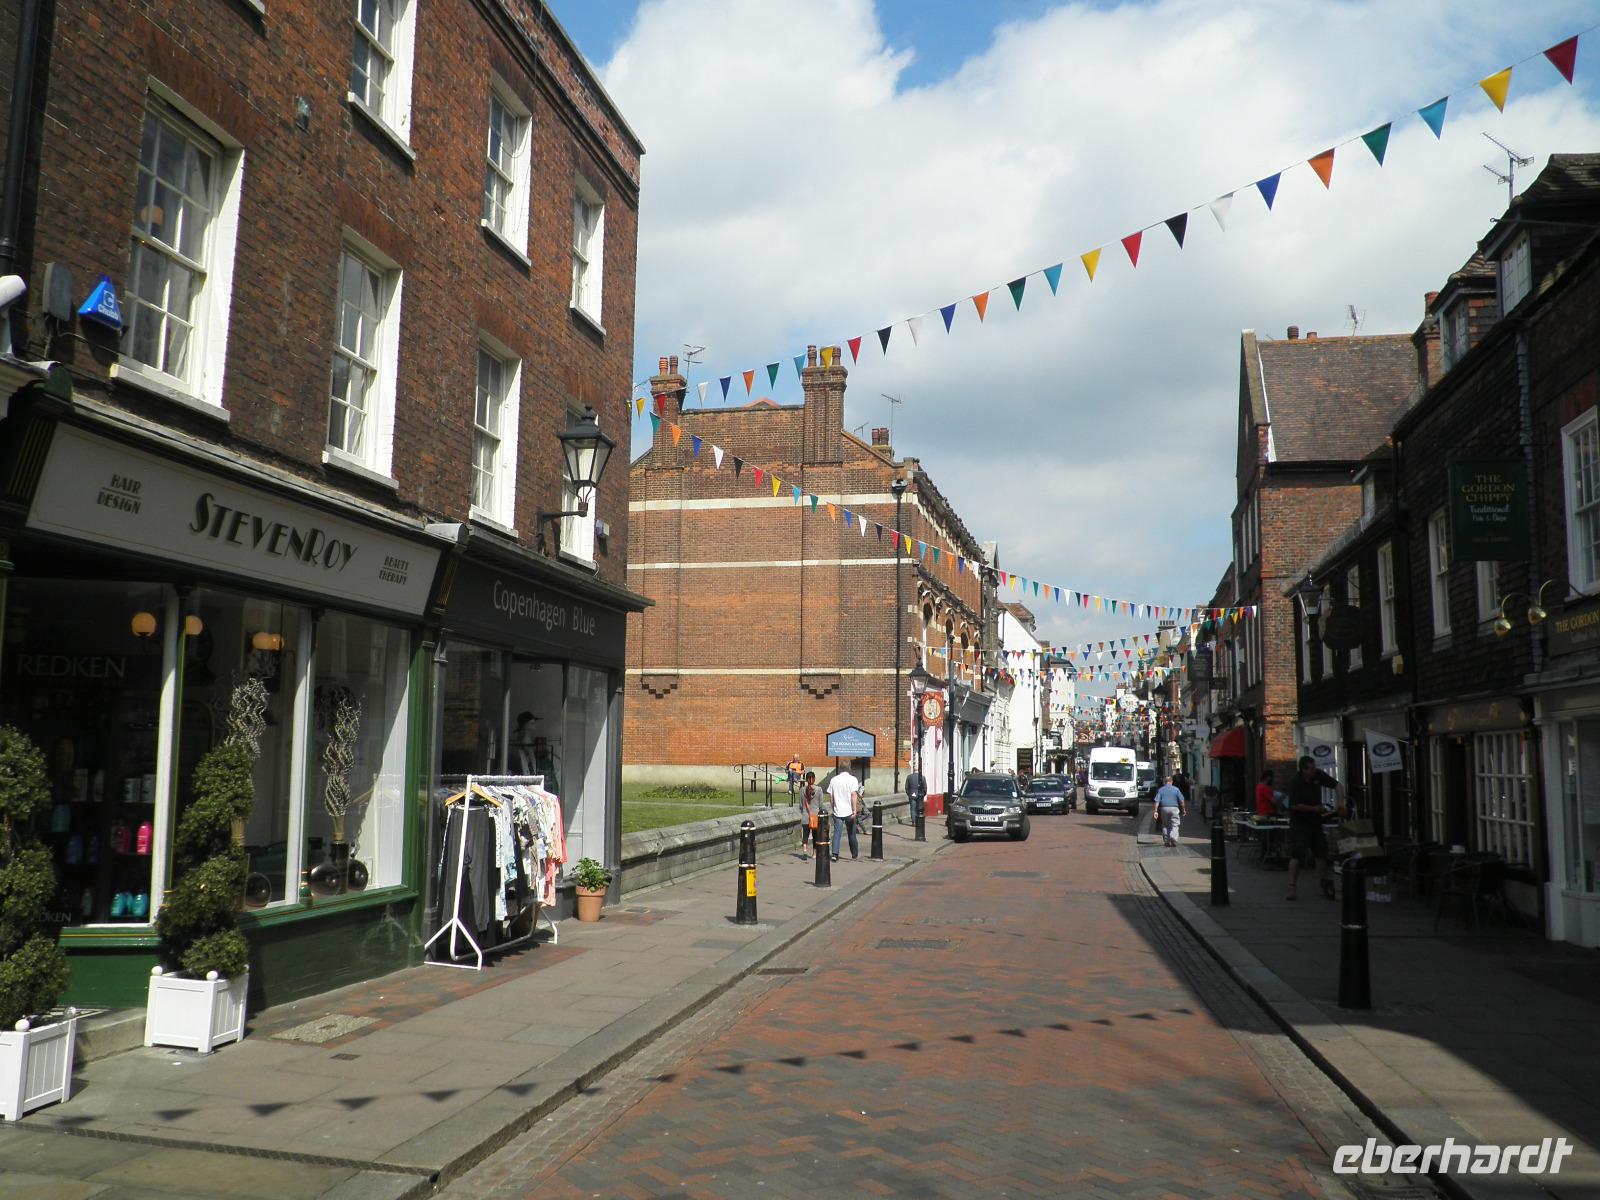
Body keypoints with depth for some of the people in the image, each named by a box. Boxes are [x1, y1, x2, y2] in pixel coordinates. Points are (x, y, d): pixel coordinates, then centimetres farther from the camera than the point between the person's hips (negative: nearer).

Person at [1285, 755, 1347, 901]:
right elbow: (1295, 805, -19)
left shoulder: (1318, 775, -3)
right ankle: (1292, 889, -5)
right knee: (1297, 854, -10)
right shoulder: (1295, 782, -18)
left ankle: (1325, 887, 19)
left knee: (1321, 853, 7)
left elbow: (1338, 785, 3)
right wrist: (1314, 809, -17)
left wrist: (1341, 802, -9)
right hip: (1299, 822, -6)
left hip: (1315, 821, 6)